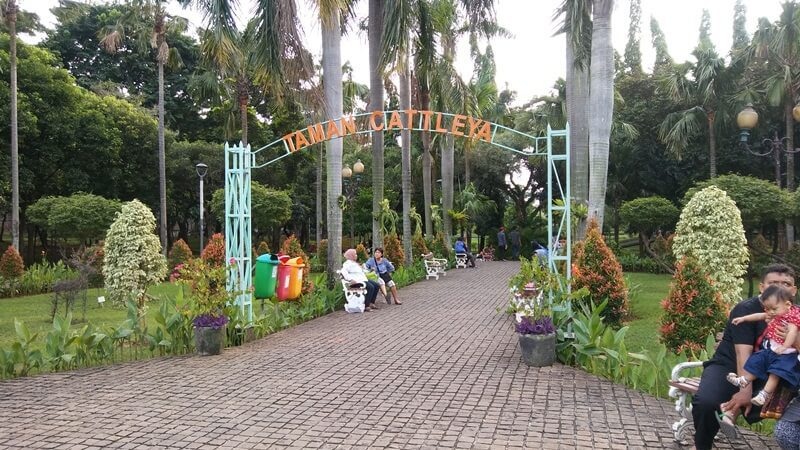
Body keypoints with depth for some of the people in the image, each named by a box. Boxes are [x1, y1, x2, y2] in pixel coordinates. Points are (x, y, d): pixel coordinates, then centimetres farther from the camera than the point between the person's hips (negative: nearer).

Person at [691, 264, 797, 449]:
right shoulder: (746, 309, -14)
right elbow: (743, 353, -23)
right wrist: (745, 390, -35)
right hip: (728, 366, -5)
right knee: (706, 402, -31)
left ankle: (730, 410, -8)